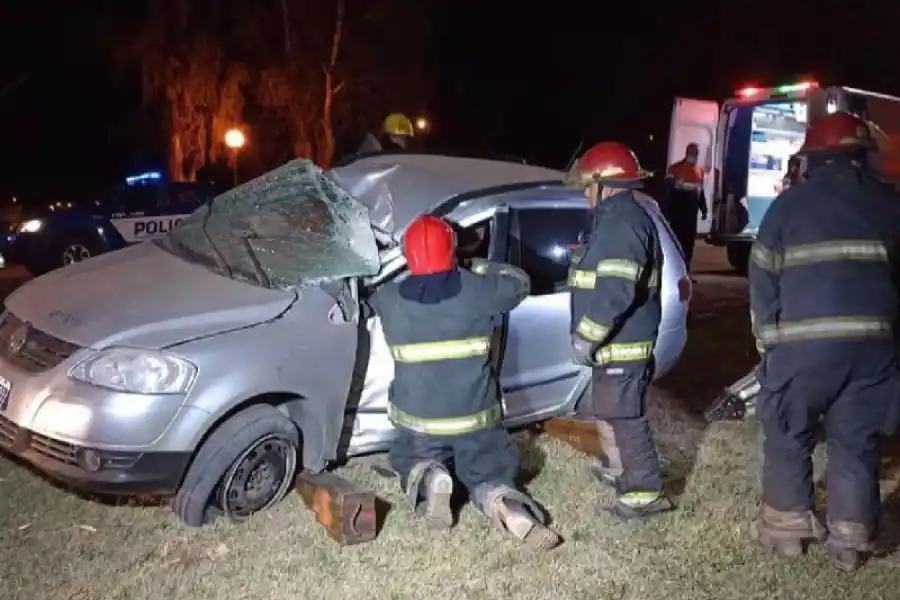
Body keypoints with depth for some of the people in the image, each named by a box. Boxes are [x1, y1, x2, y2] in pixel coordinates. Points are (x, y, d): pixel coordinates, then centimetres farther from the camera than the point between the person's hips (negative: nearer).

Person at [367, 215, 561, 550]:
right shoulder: (477, 290, -9)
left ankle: (427, 478, -8)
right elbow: (519, 283, 10)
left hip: (418, 420, 1)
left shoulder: (390, 300, -7)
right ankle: (503, 504, -18)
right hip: (476, 417, 0)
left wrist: (407, 278, 32)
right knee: (489, 475, 18)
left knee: (408, 462, 28)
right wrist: (479, 267, 23)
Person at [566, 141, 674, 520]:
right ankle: (619, 467, 40)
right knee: (609, 411, 23)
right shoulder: (616, 219, 16)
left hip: (621, 345, -11)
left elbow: (616, 292, -29)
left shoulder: (622, 222, -20)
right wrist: (591, 337, 25)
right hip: (615, 343, 11)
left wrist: (585, 337, -22)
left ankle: (646, 492, 3)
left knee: (625, 417, -5)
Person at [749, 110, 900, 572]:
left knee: (789, 438, 11)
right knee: (856, 443, 12)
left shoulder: (789, 204, 3)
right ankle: (850, 542, 17)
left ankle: (787, 527, 18)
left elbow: (763, 278, 3)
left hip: (802, 342, -3)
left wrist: (768, 336, 11)